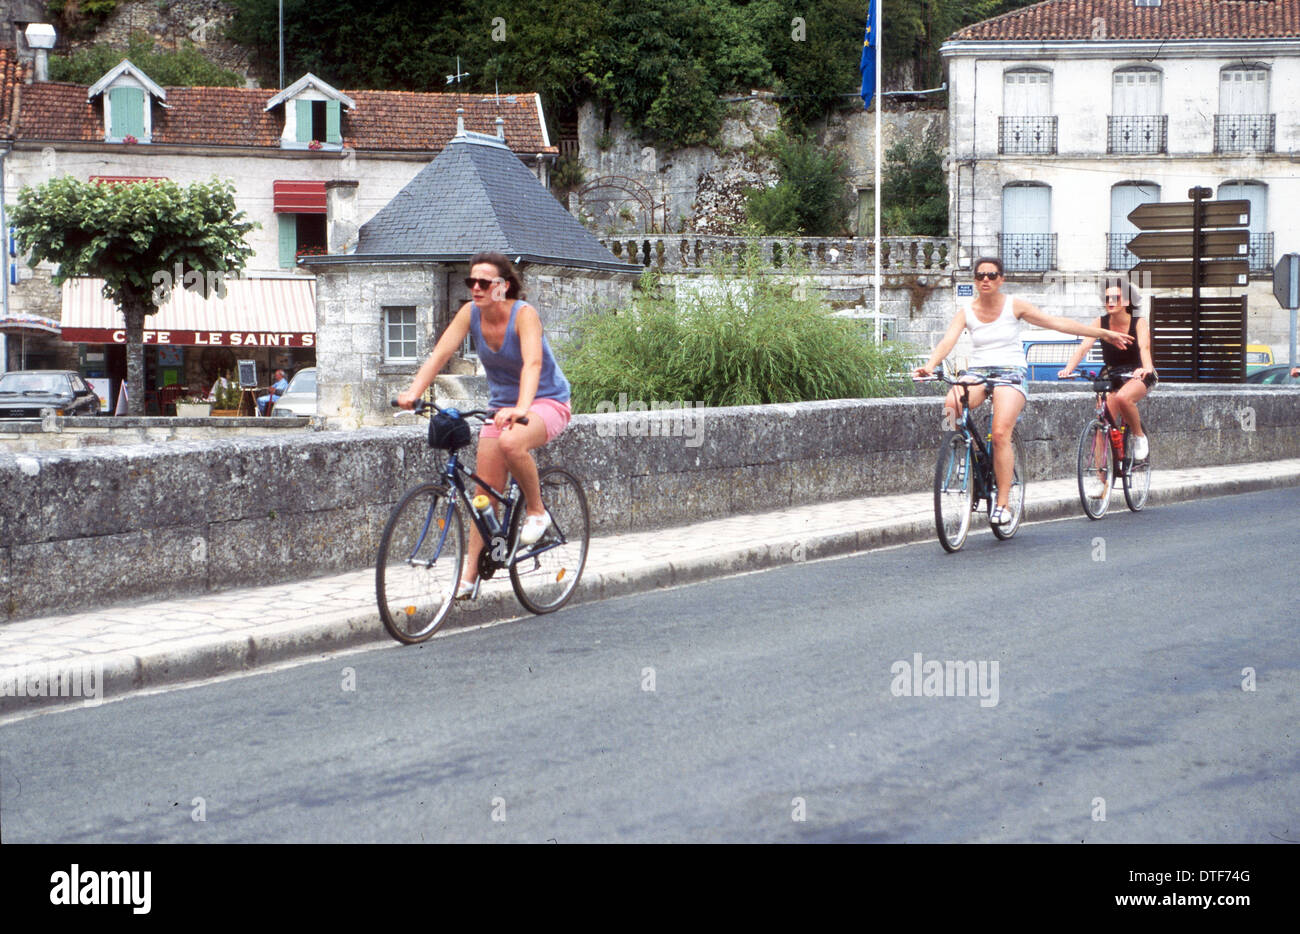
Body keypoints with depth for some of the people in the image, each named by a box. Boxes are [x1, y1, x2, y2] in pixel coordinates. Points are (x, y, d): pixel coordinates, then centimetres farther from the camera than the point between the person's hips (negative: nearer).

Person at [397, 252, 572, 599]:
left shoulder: (524, 314, -22)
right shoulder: (470, 313, -7)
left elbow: (532, 363, -37)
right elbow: (440, 353, -16)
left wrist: (521, 408, -53)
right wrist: (413, 392, -32)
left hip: (547, 402, -6)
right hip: (502, 406, 6)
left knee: (511, 443, -37)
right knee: (486, 490, -1)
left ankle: (537, 511, -12)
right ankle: (470, 573, 5)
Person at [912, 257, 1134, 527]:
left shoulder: (1014, 306, 1)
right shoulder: (966, 312, 5)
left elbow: (1056, 322, 2)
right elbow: (948, 340, -10)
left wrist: (1103, 333, 1)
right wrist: (929, 366, -31)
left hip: (1011, 372, -2)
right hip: (978, 372, 2)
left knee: (1001, 433, -24)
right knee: (950, 405, -32)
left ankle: (1002, 504, -19)